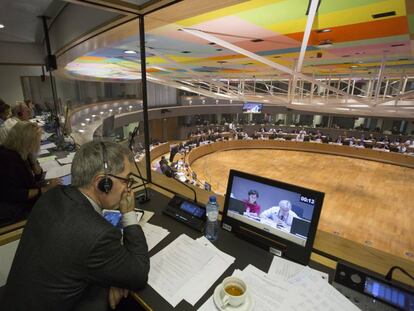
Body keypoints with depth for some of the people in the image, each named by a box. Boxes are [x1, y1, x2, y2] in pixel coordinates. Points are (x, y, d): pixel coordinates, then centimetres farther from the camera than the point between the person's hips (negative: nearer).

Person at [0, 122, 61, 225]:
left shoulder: (22, 154, -1)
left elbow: (38, 177, 4)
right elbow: (12, 195, -28)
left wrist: (32, 157, -10)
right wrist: (44, 190, -27)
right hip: (9, 208, -8)